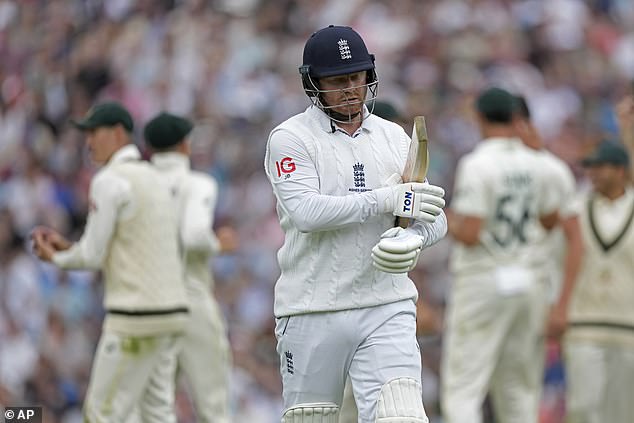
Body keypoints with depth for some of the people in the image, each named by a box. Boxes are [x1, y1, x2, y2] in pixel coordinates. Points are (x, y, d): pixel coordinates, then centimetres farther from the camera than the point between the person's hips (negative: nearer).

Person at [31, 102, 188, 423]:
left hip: (135, 318, -9)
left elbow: (93, 256, -10)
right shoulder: (153, 180, 19)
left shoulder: (108, 181, -11)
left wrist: (56, 258, 9)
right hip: (170, 312, 9)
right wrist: (67, 248, 22)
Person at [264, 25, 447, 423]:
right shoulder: (291, 138, -2)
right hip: (313, 311, -3)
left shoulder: (394, 137, 13)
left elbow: (435, 217, 7)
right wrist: (386, 199, -22)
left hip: (387, 309, 3)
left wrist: (415, 237, -17)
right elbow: (305, 212, -17)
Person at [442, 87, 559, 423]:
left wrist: (447, 220, 0)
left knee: (461, 389, -6)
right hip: (528, 280, 7)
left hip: (483, 282, -7)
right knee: (516, 389, 14)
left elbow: (469, 234, -19)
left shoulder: (475, 164, -14)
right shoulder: (534, 164, 7)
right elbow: (550, 220, 21)